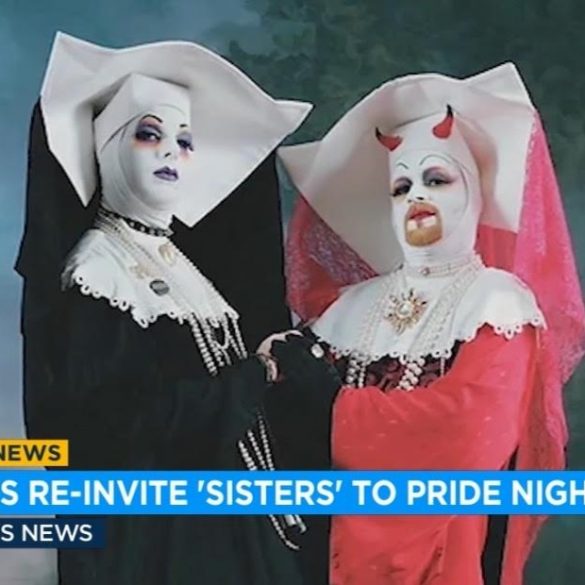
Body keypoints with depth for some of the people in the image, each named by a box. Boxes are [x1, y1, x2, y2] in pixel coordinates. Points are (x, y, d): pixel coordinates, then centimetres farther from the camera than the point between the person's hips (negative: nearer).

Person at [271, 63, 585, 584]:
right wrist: (296, 365, -15)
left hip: (448, 531, -4)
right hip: (356, 529, 5)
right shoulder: (356, 304, 8)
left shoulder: (499, 299, -7)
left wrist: (334, 407, -12)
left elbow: (465, 419, -21)